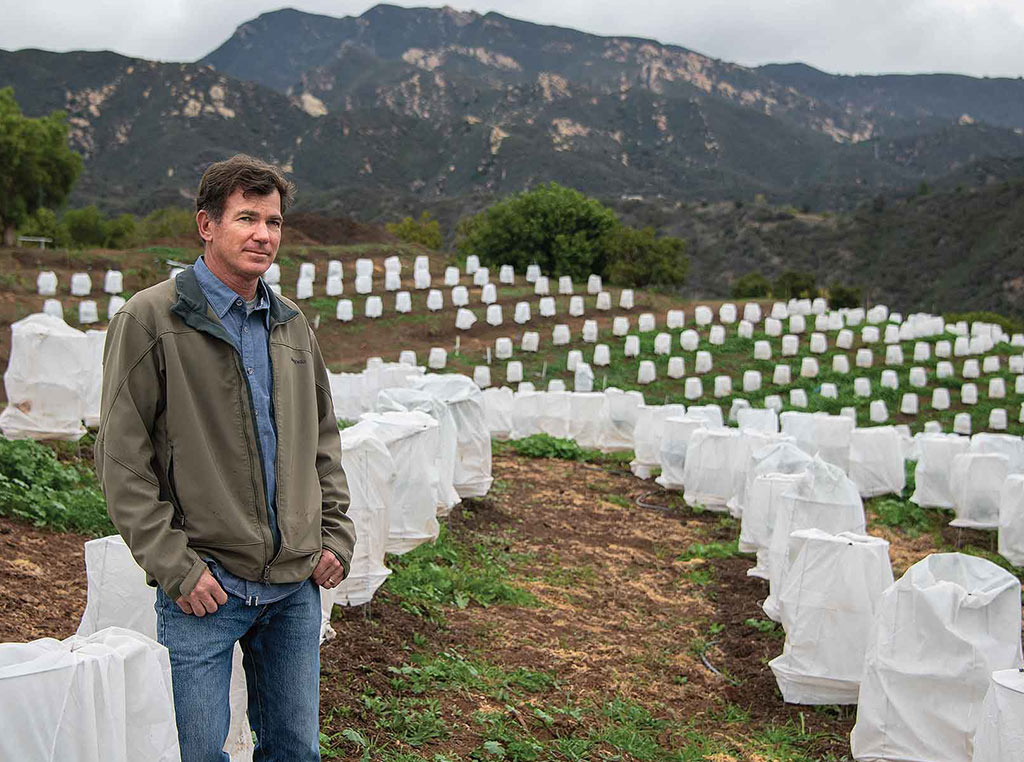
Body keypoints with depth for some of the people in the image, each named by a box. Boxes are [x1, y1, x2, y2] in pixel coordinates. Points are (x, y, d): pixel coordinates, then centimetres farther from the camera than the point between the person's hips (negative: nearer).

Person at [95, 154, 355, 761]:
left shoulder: (291, 324, 10)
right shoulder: (150, 319, -8)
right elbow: (122, 460, -10)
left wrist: (336, 534, 9)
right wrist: (175, 565, -13)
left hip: (296, 583, 5)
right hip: (205, 587, -5)